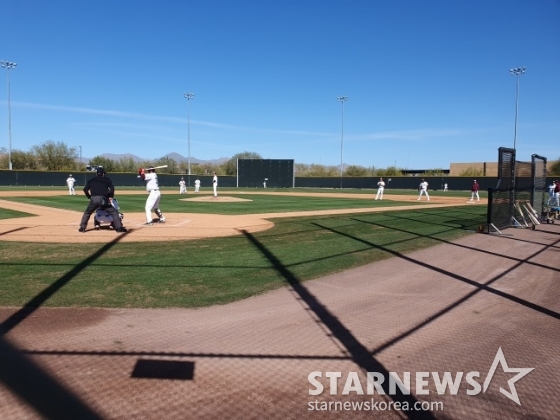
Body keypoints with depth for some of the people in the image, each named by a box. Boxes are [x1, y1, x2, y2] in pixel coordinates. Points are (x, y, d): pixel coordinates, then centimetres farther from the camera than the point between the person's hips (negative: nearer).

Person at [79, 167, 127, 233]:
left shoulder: (91, 180, 22)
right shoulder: (106, 179, 16)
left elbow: (85, 189, 12)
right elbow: (112, 188, 0)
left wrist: (89, 197, 21)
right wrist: (111, 197, 10)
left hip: (93, 199, 2)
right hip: (103, 199, -2)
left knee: (87, 213, 23)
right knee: (114, 212, 4)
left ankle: (82, 228, 16)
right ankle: (119, 228, -6)